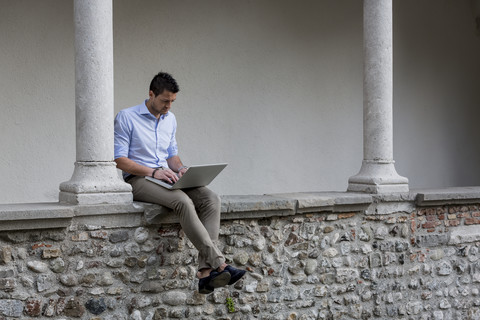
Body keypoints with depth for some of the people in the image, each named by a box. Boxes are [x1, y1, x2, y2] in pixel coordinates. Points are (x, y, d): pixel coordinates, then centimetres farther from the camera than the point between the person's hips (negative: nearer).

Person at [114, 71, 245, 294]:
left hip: (167, 179, 6)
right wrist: (153, 171, -20)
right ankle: (218, 263, -37)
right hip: (138, 180, -6)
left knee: (211, 199, -22)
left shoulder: (170, 119, 17)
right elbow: (120, 159, -9)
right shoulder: (126, 117, -4)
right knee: (183, 201, -35)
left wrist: (181, 168, 0)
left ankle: (206, 272, -32)